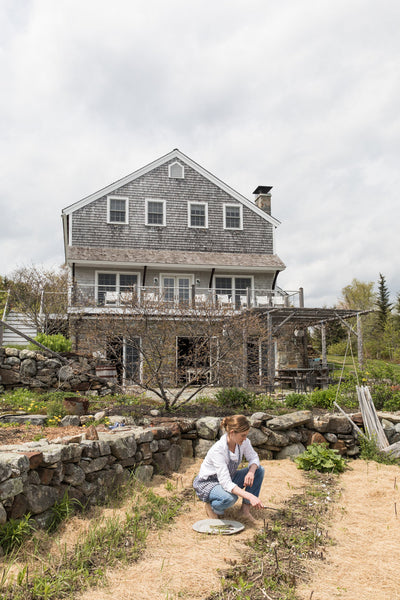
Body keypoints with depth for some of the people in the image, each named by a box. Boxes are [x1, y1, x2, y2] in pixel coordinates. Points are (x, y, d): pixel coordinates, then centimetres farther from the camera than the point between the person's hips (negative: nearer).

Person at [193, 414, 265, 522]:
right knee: (230, 498, -39)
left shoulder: (243, 442, -16)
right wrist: (250, 496, -46)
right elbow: (226, 484, -38)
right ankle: (212, 507, -5)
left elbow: (254, 458, -1)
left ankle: (245, 509, -4)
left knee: (259, 471, -13)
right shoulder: (218, 449, -35)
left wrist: (251, 472, -25)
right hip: (207, 483, -7)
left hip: (228, 478, 7)